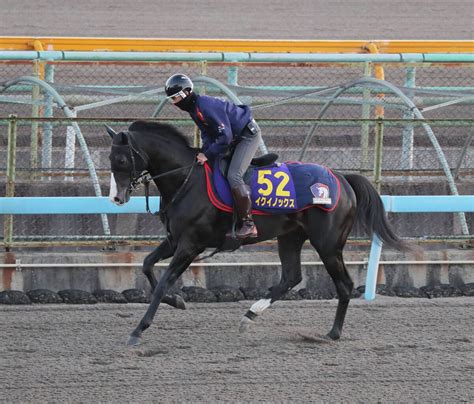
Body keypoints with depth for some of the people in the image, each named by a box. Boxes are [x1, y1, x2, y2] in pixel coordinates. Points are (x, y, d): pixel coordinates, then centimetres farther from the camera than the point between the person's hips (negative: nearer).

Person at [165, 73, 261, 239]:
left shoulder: (207, 106, -29)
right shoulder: (194, 108, 3)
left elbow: (225, 137, -28)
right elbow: (207, 134, 9)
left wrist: (208, 155, -20)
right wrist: (206, 153, -9)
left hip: (248, 135, -11)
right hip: (236, 137, 11)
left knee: (233, 176, -20)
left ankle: (248, 224, -17)